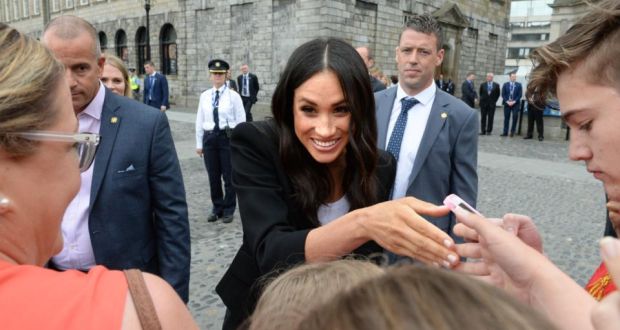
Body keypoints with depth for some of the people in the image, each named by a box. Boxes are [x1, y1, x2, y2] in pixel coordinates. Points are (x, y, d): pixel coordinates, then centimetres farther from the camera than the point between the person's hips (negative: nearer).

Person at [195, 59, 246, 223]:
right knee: (213, 176, 10)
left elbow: (241, 121, -4)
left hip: (228, 137, -3)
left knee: (229, 176, 5)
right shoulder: (204, 96, 6)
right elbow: (200, 121, 9)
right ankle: (217, 208, 26)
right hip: (209, 138, 3)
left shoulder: (233, 96, -4)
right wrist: (199, 143, 7)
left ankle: (228, 210, 19)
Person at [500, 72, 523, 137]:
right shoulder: (505, 84, 7)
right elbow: (503, 94, 2)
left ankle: (512, 131, 4)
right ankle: (505, 132, 5)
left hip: (515, 103, -1)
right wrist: (507, 101, -10)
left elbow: (520, 95, -1)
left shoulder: (519, 85, 5)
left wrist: (514, 101, -12)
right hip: (507, 103, 1)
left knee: (515, 117, -8)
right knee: (506, 118, 2)